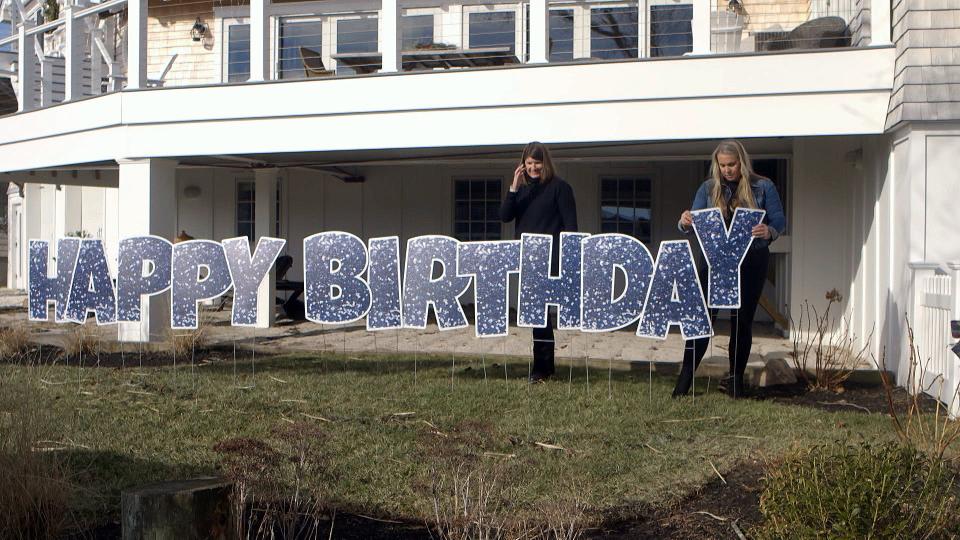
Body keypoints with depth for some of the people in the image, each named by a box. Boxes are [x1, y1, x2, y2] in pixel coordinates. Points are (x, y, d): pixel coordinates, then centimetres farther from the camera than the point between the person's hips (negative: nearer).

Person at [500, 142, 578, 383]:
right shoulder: (522, 188, 13)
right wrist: (513, 188, -9)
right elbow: (505, 216, 3)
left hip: (550, 260, -6)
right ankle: (544, 365, 18)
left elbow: (570, 224, -6)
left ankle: (541, 367, -4)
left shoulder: (559, 187, -3)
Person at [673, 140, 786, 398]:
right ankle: (686, 377, 0)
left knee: (743, 319, 6)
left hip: (751, 262, -1)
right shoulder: (709, 188, 6)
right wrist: (685, 223, -21)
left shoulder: (763, 187, 2)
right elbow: (695, 224, 4)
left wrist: (769, 231, -24)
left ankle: (736, 379, 17)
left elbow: (779, 222, -1)